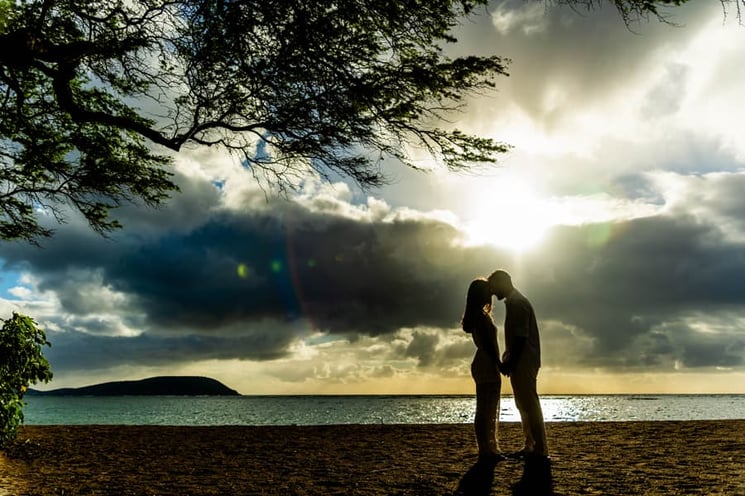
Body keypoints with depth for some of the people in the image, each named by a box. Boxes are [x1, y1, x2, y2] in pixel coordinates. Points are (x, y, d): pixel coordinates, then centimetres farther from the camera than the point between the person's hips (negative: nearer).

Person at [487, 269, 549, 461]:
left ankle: (540, 449, -1)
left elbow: (520, 337, -20)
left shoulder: (516, 302, -14)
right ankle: (530, 446, 19)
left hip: (523, 362, -10)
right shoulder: (514, 301, 17)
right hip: (521, 362, 10)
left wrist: (510, 362, -18)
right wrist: (508, 360, 19)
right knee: (524, 404, 13)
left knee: (529, 404, -6)